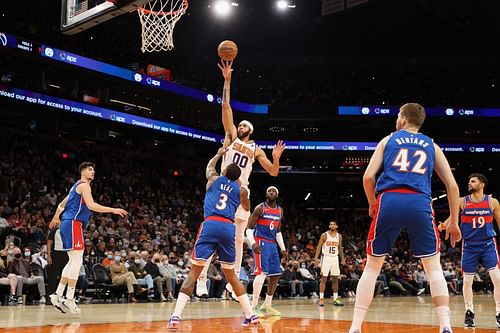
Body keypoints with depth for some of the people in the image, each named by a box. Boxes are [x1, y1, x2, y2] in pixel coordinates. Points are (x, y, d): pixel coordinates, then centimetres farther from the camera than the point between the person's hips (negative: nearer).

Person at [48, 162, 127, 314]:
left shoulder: (76, 186, 23)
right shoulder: (84, 185, -8)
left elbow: (62, 204, 32)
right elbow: (91, 205, -22)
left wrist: (55, 218, 47)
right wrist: (113, 210, -21)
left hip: (67, 224, 10)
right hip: (74, 223, -10)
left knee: (73, 261, 13)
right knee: (77, 261, -11)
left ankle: (58, 295, 15)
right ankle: (69, 299, -11)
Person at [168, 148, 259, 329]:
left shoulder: (214, 179, 18)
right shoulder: (240, 189, 20)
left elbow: (210, 166, 43)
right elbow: (247, 208, 41)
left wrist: (219, 154, 60)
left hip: (211, 225, -2)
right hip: (229, 228, 2)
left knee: (194, 271, -2)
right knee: (230, 273, 17)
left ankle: (176, 316, -13)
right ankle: (250, 315, 16)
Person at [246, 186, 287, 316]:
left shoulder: (280, 210, 13)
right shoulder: (260, 208, -8)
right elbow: (249, 228, -9)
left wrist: (283, 248, 14)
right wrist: (253, 243, -25)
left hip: (272, 244, 8)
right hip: (260, 242, -8)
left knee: (276, 274, 8)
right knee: (262, 272, -20)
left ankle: (267, 306, 19)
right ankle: (254, 306, -19)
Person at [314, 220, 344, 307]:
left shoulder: (339, 236, 7)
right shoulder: (324, 235, -5)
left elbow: (340, 248, 14)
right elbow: (319, 247, -6)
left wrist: (342, 259, 5)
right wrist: (316, 257, -16)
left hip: (335, 258, 4)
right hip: (326, 258, -4)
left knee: (335, 279, 5)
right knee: (324, 279, -4)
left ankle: (336, 299, 10)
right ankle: (321, 299, 0)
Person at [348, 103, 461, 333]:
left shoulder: (388, 140, 20)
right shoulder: (431, 146, 24)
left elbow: (368, 177, 8)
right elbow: (452, 185, 16)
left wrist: (372, 204, 24)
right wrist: (454, 222, 24)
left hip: (389, 201, 0)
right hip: (420, 203, 0)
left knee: (372, 267, 10)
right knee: (433, 267, 13)